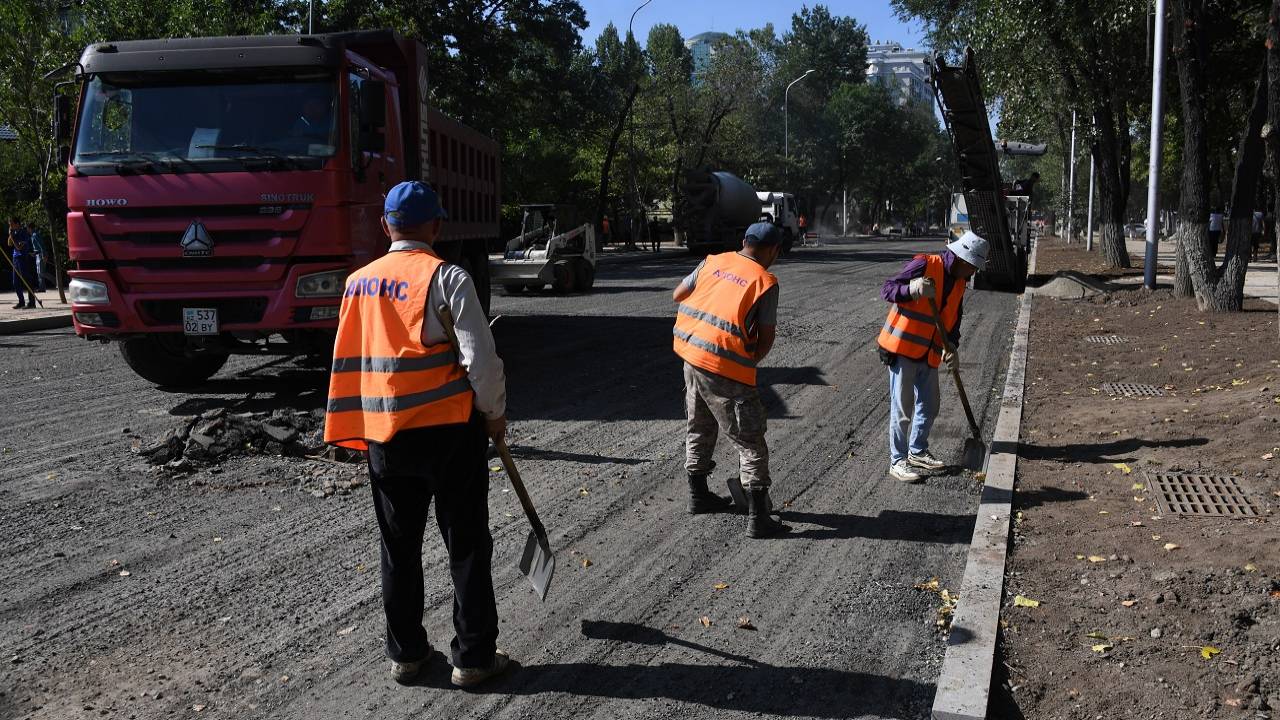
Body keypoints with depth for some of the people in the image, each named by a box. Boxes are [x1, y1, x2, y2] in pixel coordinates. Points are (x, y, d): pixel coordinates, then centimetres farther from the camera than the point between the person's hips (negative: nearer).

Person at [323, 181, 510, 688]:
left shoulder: (358, 282, 6)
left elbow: (347, 361, 12)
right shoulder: (446, 278, -11)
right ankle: (473, 658, 13)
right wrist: (494, 414, -1)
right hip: (448, 429, -5)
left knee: (399, 548, 15)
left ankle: (405, 655, 24)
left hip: (382, 435, 5)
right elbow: (480, 356, -15)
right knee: (467, 546, 7)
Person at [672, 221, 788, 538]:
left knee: (699, 428, 24)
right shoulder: (765, 282, -9)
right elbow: (767, 337, -6)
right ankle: (757, 518, 2)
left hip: (691, 355, 7)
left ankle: (698, 495, 38)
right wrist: (752, 360, 11)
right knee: (751, 443, 3)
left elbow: (678, 295, 14)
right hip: (726, 370, -6)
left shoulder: (713, 262, 5)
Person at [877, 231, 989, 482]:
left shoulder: (959, 283, 11)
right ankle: (897, 461, 5)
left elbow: (954, 320, 15)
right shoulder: (924, 265, -14)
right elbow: (888, 289, -19)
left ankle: (917, 452, 32)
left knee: (929, 407, 15)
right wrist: (912, 289, -40)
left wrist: (951, 348, -2)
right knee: (902, 407, -4)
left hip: (929, 355, 8)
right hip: (901, 349, -8)